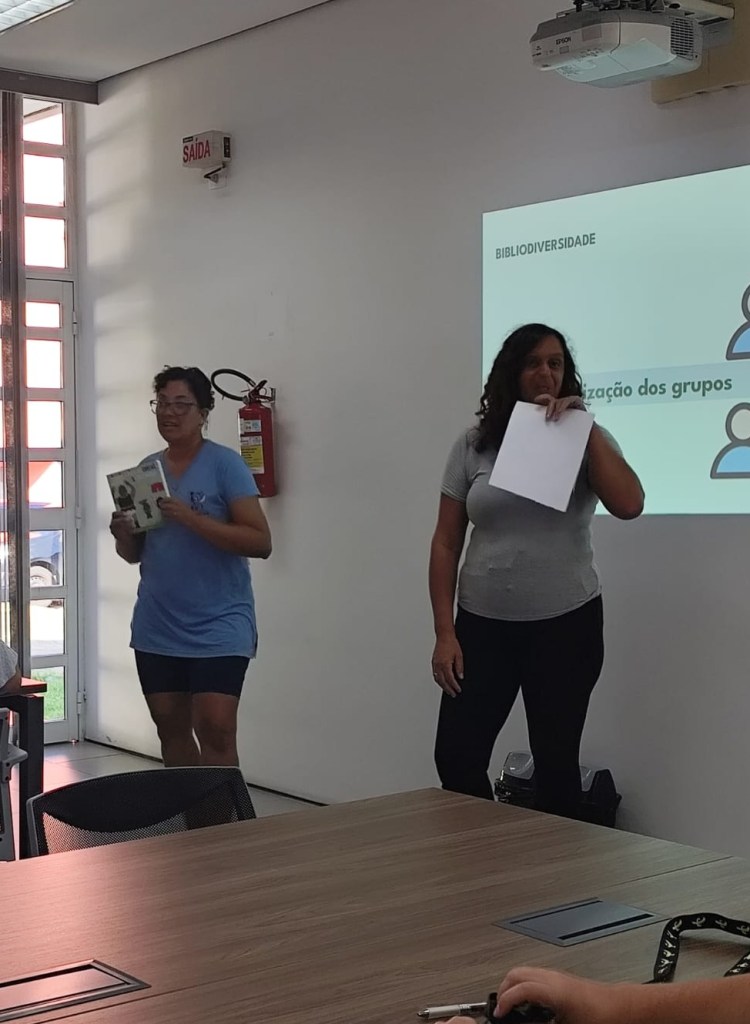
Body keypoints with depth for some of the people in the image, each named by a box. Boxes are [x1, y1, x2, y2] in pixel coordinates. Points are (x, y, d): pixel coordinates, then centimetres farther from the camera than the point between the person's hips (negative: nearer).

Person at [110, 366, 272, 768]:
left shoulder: (226, 465, -7)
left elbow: (260, 542, -14)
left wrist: (192, 519, -23)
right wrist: (123, 535, -6)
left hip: (218, 626, -6)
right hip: (157, 627, 6)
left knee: (215, 732, -12)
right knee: (171, 730, 10)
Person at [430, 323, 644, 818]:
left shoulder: (586, 440, 0)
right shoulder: (474, 446, 2)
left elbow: (629, 505, -19)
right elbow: (446, 544, 4)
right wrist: (445, 632, -2)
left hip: (566, 624, -1)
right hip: (483, 624, 2)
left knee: (556, 763, 5)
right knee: (456, 758, -1)